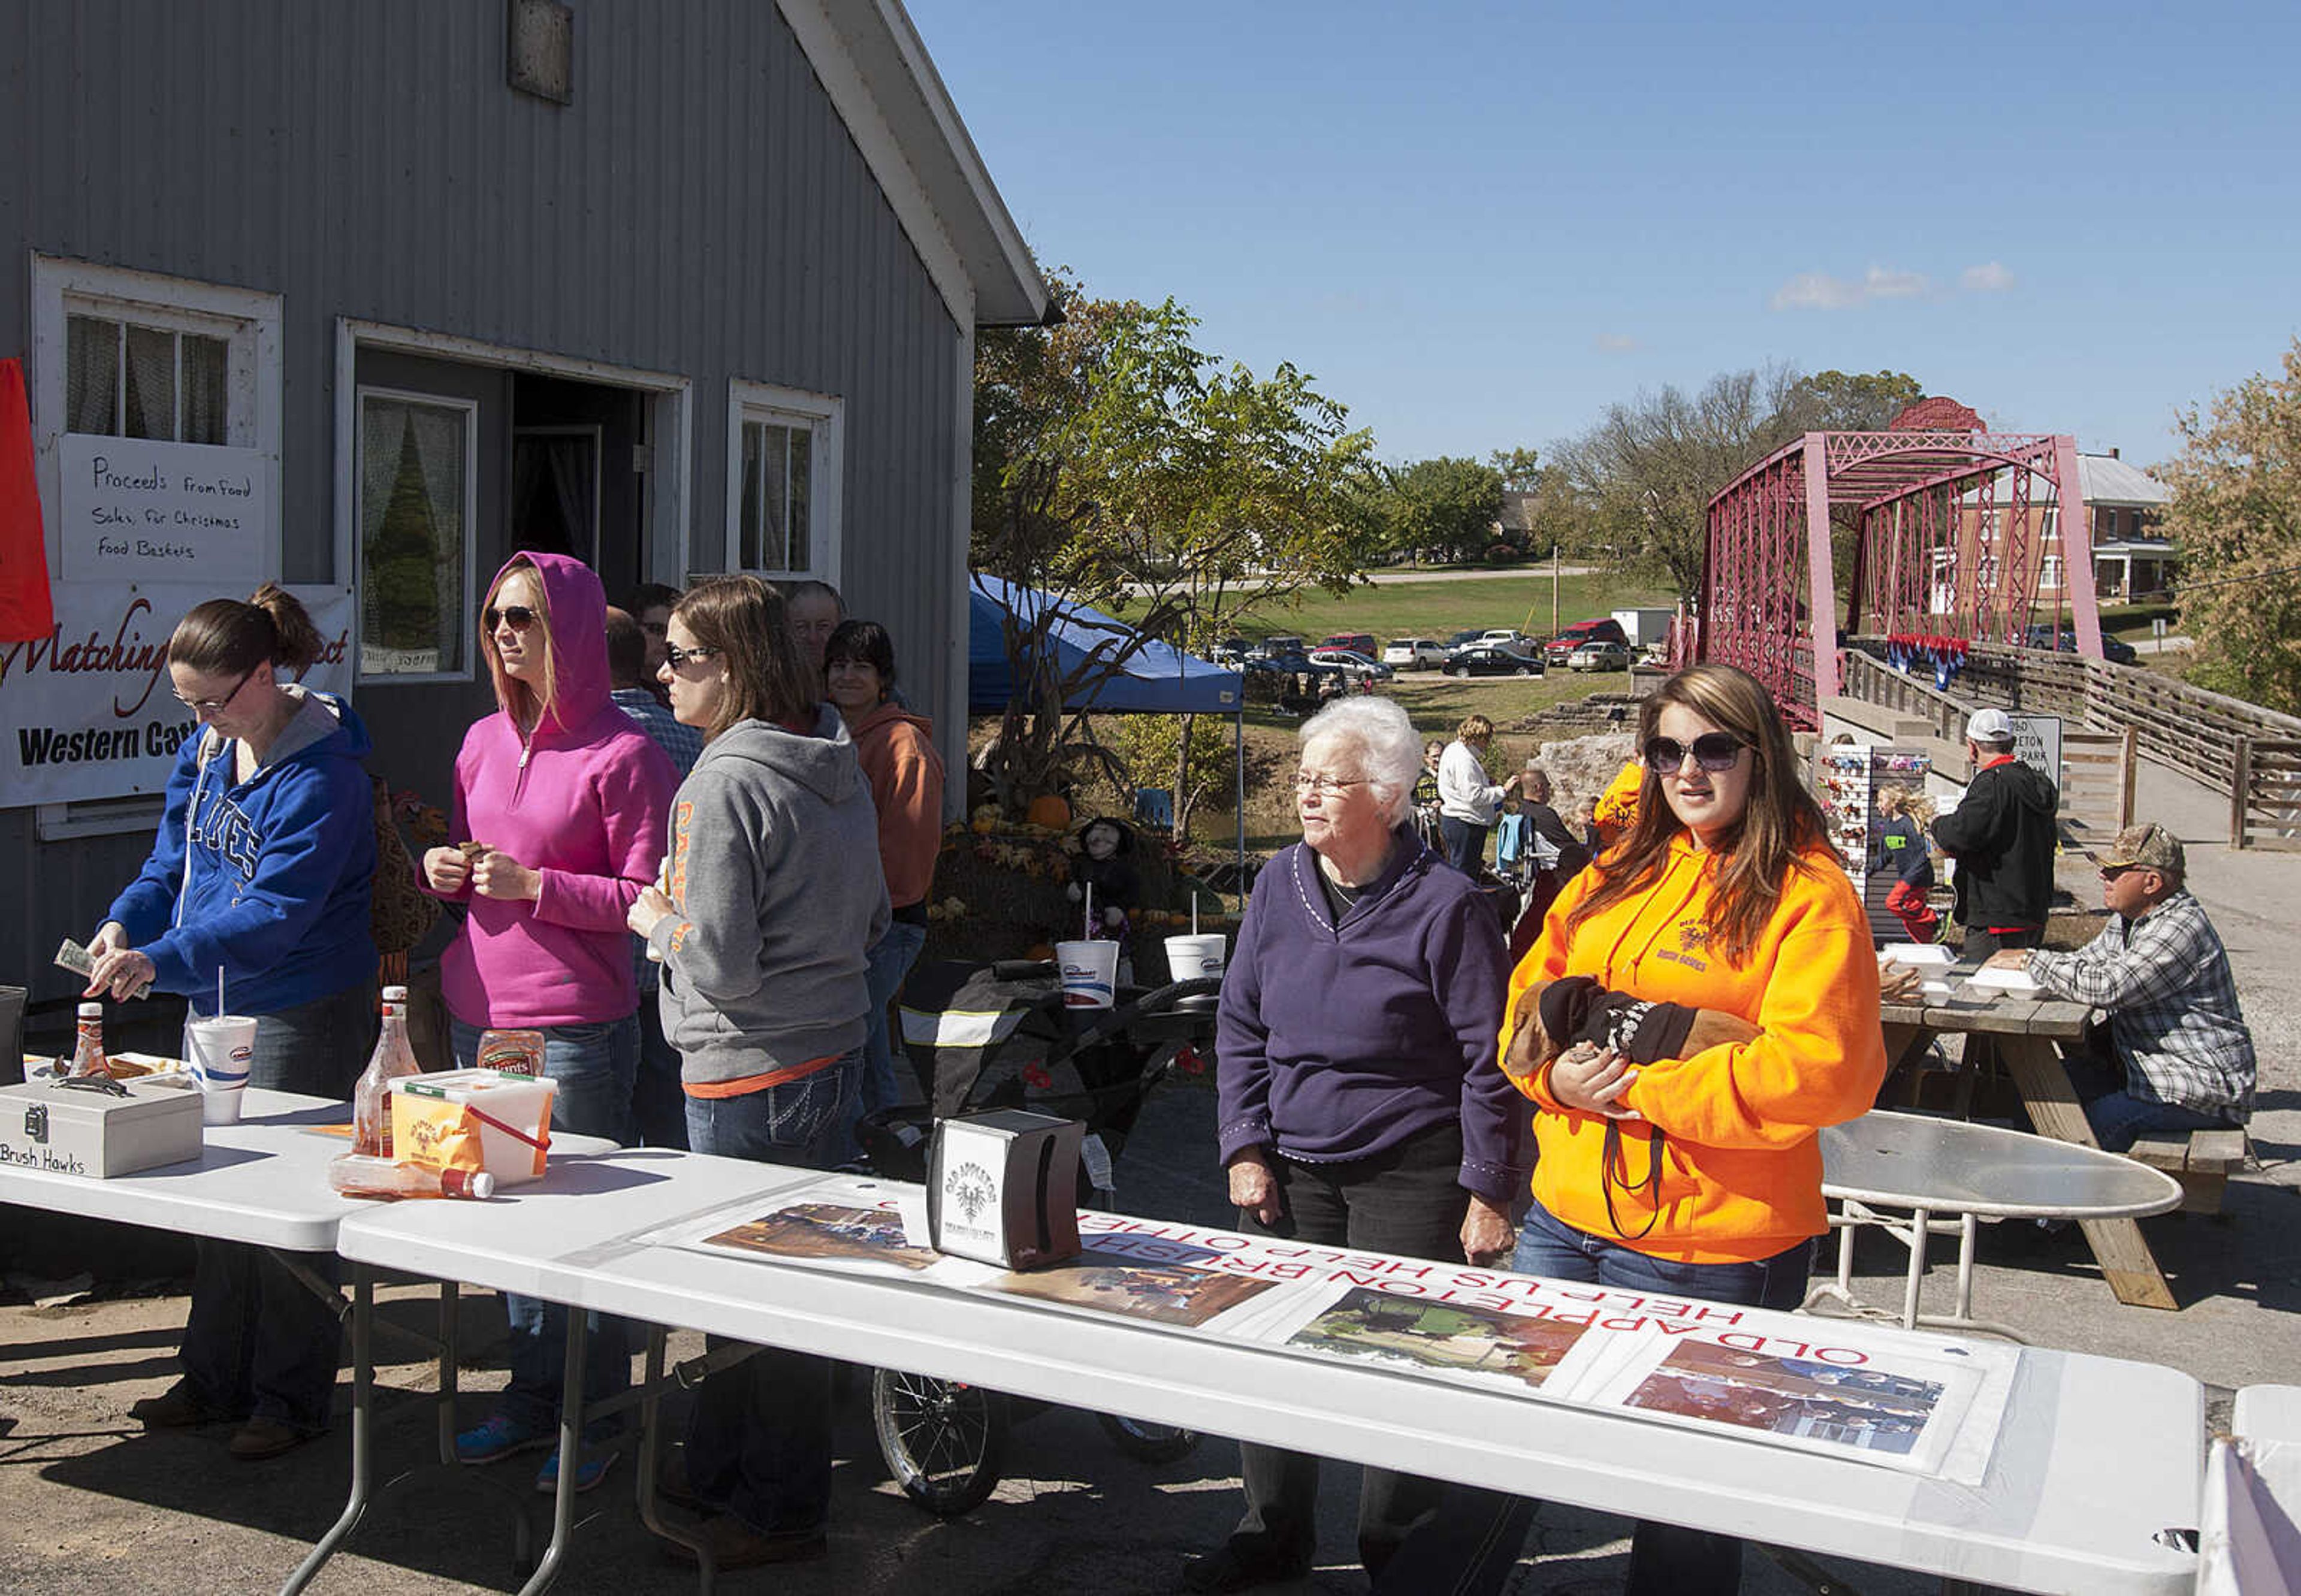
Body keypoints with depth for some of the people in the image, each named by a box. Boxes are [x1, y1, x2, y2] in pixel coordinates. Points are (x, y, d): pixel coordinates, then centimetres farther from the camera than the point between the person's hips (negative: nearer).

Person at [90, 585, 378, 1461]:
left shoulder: (321, 777, -21)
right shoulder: (205, 750, 6)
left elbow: (275, 914, -26)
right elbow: (172, 860, 12)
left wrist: (158, 960, -33)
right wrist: (124, 923, -7)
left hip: (305, 1011, -8)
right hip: (219, 1002, 8)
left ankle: (291, 1397, 15)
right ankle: (217, 1378, 30)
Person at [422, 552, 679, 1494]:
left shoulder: (623, 754, -10)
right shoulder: (484, 742, 11)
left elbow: (647, 898, -11)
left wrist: (534, 885, -18)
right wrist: (446, 873, 1)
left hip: (575, 1031, -7)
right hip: (477, 1017, 7)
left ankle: (597, 1419, 17)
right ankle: (532, 1396, 30)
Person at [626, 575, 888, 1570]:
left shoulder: (726, 784, -20)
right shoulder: (836, 766, 7)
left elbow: (720, 965, -22)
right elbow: (872, 920, 15)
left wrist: (659, 922, -4)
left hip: (753, 1073, -9)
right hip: (834, 1048, 9)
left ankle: (780, 1513, 17)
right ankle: (718, 1468, 35)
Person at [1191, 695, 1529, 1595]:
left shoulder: (1445, 904, -11)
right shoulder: (1280, 883, 4)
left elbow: (1490, 1059, -8)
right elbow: (1240, 1025, 9)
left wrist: (1489, 1191, -9)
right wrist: (1245, 1148, 2)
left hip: (1410, 1177, -5)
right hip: (1290, 1169, 5)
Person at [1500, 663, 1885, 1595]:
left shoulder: (1809, 894, -11)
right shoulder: (1622, 870, 10)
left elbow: (1820, 1070, -21)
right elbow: (1533, 988, 12)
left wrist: (1650, 1088, -21)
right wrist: (1556, 1072, -9)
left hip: (1707, 1249, -6)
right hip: (1567, 1213, 6)